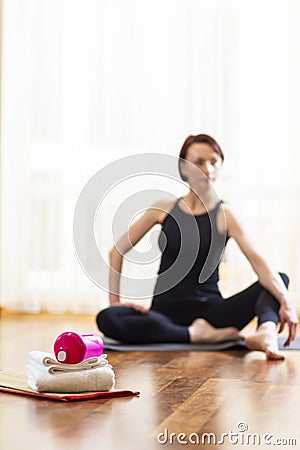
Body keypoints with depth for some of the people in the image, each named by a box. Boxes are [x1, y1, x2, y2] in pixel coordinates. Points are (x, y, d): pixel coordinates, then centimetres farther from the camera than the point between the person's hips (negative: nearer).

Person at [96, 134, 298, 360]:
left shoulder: (224, 215, -1)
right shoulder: (164, 209, 4)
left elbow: (258, 261, -16)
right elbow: (117, 251, 10)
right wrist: (114, 300, 1)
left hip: (210, 311, 0)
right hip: (166, 313, 1)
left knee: (280, 280, -18)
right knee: (106, 319, -28)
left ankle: (266, 331, -47)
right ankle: (197, 335, -30)